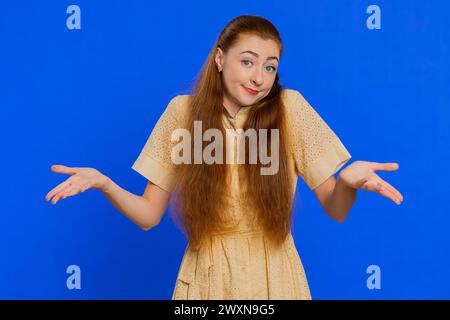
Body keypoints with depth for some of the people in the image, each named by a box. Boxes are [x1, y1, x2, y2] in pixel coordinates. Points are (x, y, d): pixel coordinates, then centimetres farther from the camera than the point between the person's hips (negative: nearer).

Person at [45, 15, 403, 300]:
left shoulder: (290, 107, -9)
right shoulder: (183, 110, -6)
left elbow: (336, 210, -7)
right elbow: (149, 215, -4)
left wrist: (348, 181, -29)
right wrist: (104, 183, -22)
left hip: (273, 278, 0)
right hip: (205, 278, 1)